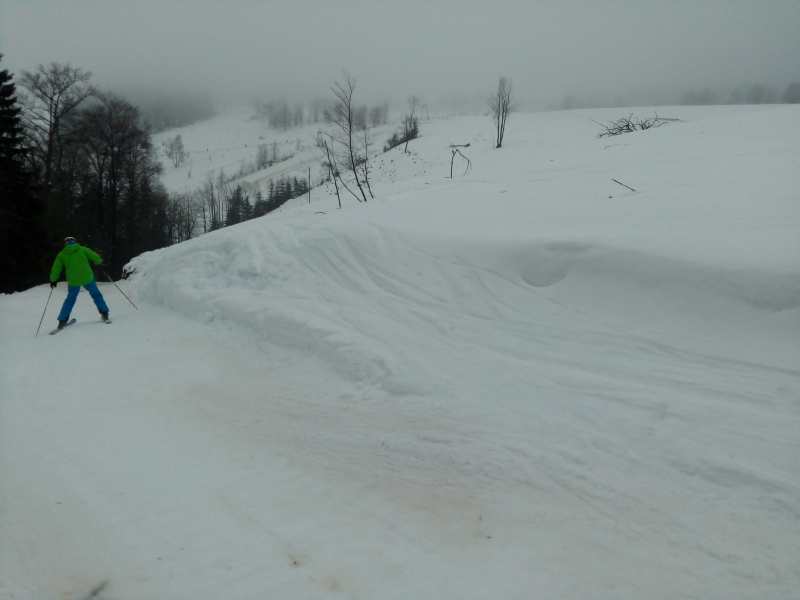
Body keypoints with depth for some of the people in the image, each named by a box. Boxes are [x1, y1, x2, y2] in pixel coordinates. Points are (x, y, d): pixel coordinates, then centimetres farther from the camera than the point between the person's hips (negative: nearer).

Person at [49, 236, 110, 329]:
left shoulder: (62, 254, 6)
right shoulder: (82, 249, 1)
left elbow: (56, 269, 7)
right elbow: (96, 258, 1)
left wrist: (53, 280, 20)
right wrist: (99, 262, 23)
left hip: (73, 281, 2)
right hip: (87, 278, -2)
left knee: (70, 299, 15)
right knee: (96, 294, 15)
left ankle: (62, 321, 14)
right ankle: (104, 313, 12)